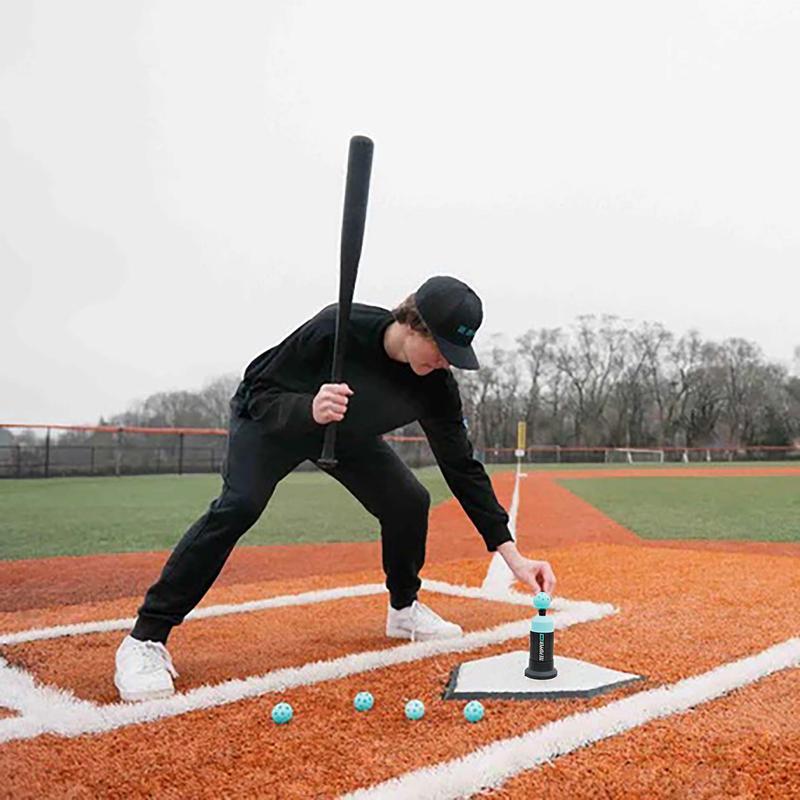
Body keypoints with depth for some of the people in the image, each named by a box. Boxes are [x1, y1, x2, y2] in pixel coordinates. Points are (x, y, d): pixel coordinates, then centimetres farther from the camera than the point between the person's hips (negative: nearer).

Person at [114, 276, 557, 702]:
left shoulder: (436, 383, -25)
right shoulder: (338, 326, -38)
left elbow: (462, 466, -20)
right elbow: (258, 392, -28)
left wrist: (510, 552, -24)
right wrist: (309, 410, -51)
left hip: (348, 433, 5)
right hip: (272, 419, -4)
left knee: (409, 501, -8)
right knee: (240, 504, -28)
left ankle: (403, 609, 19)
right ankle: (145, 639, -18)